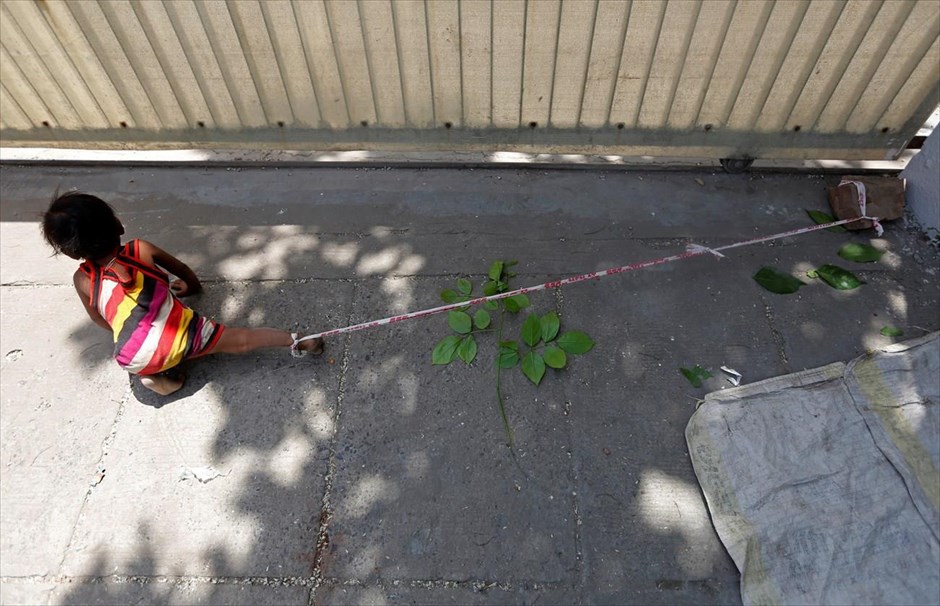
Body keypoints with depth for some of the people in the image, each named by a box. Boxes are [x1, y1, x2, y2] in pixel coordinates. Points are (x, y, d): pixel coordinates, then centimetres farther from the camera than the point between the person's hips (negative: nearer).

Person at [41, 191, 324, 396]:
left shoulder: (82, 280, 3)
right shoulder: (141, 250, 2)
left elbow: (98, 319, 19)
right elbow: (182, 270, 20)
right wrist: (193, 287, 41)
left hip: (137, 360, 1)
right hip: (181, 335, -1)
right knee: (242, 338, 6)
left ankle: (156, 373, 11)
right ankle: (295, 341, -1)